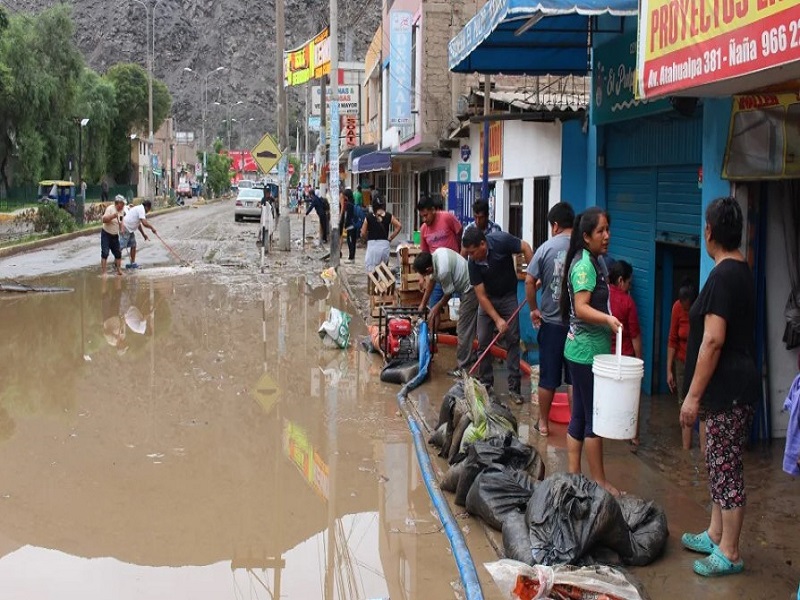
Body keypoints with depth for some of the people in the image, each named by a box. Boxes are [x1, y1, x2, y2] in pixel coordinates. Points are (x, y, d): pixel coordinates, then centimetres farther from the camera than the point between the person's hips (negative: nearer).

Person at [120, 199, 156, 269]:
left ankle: (132, 263, 15)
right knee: (121, 246, -10)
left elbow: (139, 224, 25)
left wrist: (143, 234, 25)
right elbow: (144, 223, -24)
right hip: (125, 229, -11)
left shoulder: (139, 209, 18)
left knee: (133, 245, 10)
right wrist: (152, 228, -10)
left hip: (130, 230, 11)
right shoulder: (141, 209, -14)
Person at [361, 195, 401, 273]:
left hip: (372, 244, -2)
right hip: (385, 244, 2)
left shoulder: (369, 217, -2)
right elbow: (399, 226, -4)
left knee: (371, 271, 1)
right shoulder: (389, 216, 2)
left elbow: (363, 233, -2)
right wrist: (390, 238, 5)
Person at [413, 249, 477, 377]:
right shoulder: (436, 254, -3)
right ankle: (469, 357, 32)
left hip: (471, 290, -10)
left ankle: (462, 368, 1)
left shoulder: (443, 271, -29)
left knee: (463, 330, -4)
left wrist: (437, 308, 8)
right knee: (468, 327, 20)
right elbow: (432, 279, 12)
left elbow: (448, 294, -11)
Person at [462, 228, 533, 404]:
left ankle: (514, 387, -1)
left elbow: (525, 248, -12)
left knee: (513, 340, -5)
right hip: (487, 300, 1)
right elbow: (481, 295, -19)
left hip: (508, 297, -1)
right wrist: (497, 319, -25)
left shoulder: (501, 241, -27)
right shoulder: (473, 263, -21)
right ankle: (485, 383, 12)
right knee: (483, 342, -2)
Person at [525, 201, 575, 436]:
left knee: (548, 377, 10)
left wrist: (534, 309, 3)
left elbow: (529, 281, -9)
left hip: (551, 322, 0)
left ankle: (543, 423, 21)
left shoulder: (546, 248, -7)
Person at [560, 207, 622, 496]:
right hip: (587, 350, -10)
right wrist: (607, 319, -42)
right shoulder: (584, 265, -17)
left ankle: (573, 474, 19)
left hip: (586, 350, 10)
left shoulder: (595, 261, 12)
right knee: (595, 417, -2)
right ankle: (599, 481, 7)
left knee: (580, 415, 12)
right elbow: (581, 308, -27)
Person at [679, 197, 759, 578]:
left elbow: (713, 341, -23)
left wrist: (693, 396, -19)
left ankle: (729, 553, 8)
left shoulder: (723, 276, -19)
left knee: (726, 468, -1)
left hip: (729, 390, -10)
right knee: (719, 464, 19)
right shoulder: (740, 270, 12)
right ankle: (715, 535, 32)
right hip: (730, 389, 10)